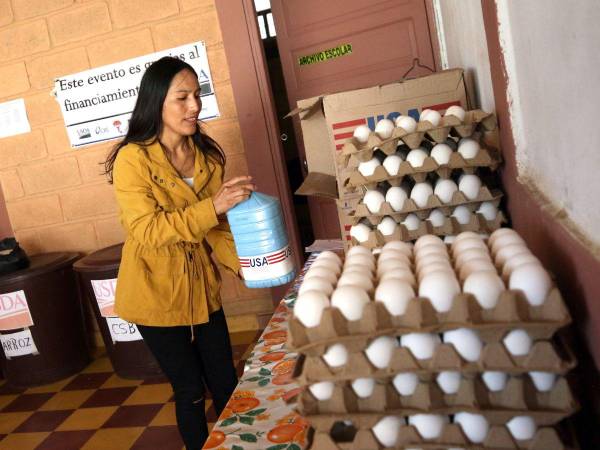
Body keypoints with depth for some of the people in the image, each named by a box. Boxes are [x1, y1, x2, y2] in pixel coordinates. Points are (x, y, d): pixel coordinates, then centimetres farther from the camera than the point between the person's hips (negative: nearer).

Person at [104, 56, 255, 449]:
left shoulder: (207, 154, 0)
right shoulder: (132, 159, -16)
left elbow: (214, 225, 3)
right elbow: (148, 231, -24)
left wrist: (242, 261, -13)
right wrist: (213, 205, -34)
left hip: (202, 287, 5)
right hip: (157, 293, -4)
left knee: (226, 385, 12)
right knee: (191, 391, 10)